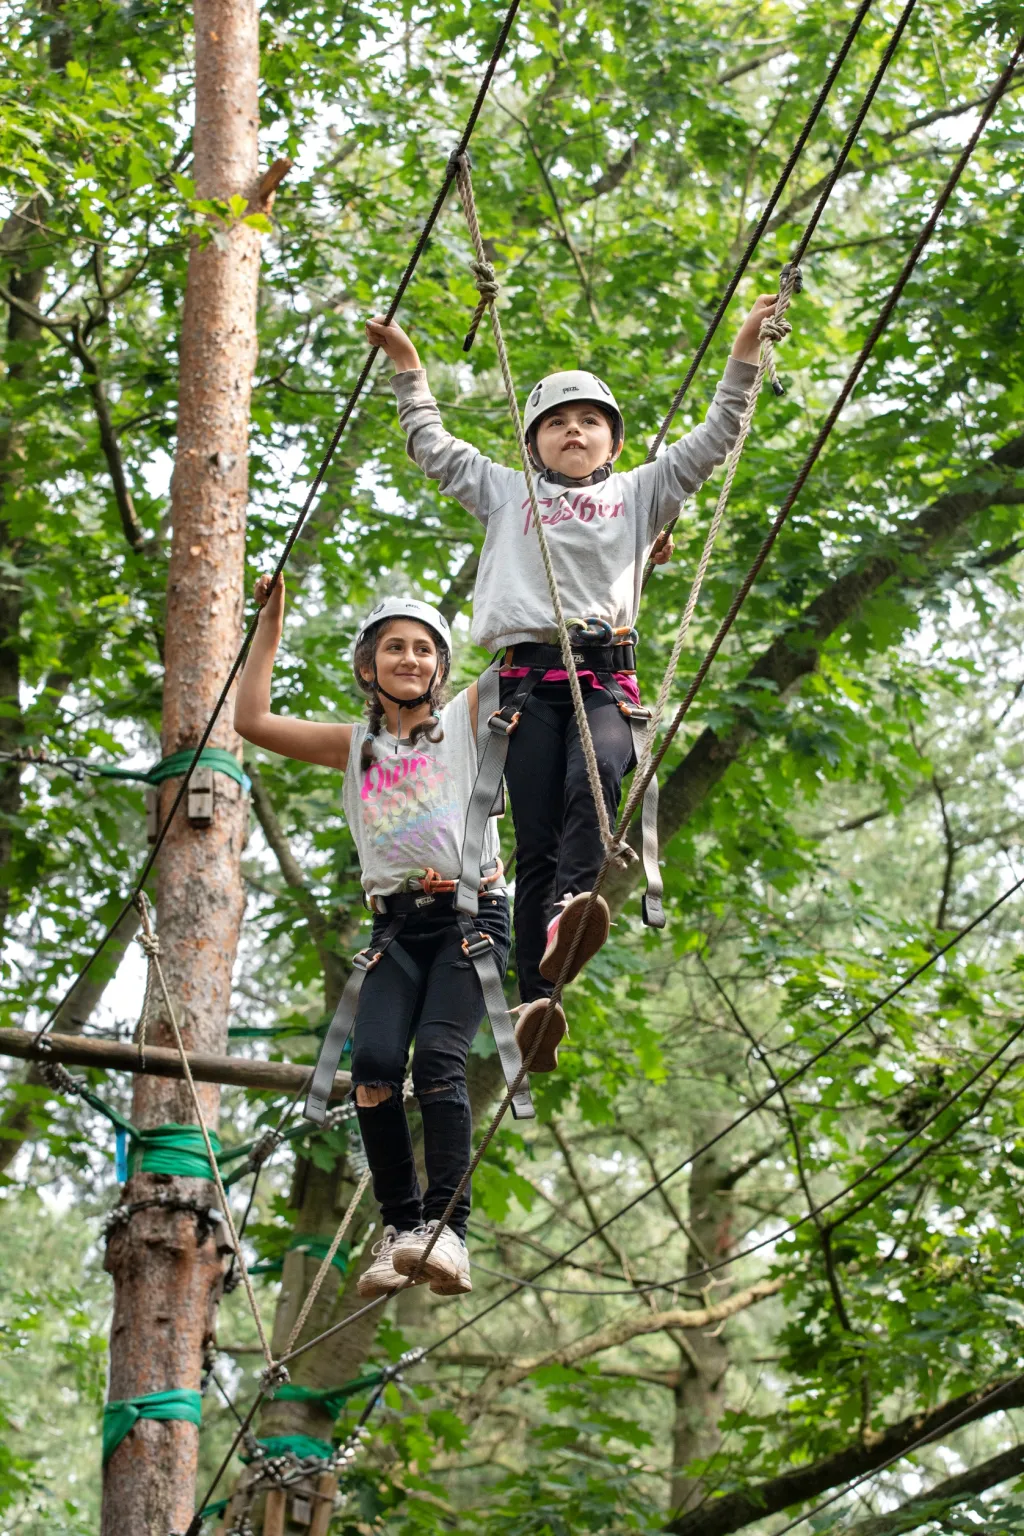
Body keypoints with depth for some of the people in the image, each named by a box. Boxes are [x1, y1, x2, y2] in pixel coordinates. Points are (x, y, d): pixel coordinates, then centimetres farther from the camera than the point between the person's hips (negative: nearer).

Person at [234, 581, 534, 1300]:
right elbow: (252, 720, 12)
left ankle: (448, 1227, -24)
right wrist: (271, 621, 15)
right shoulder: (355, 746, 17)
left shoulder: (467, 719, 9)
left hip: (471, 915, -3)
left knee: (437, 1057, -24)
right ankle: (400, 1225, -10)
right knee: (374, 1061, -19)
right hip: (396, 926, 3)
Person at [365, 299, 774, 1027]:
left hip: (606, 675, 0)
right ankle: (535, 998, -21)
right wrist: (408, 363, 32)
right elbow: (432, 444, 32)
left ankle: (567, 915, -53)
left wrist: (744, 352, 15)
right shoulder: (507, 492, 28)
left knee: (595, 776, -34)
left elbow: (712, 440, 21)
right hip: (530, 676, 0)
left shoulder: (636, 495, 26)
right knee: (536, 841, -12)